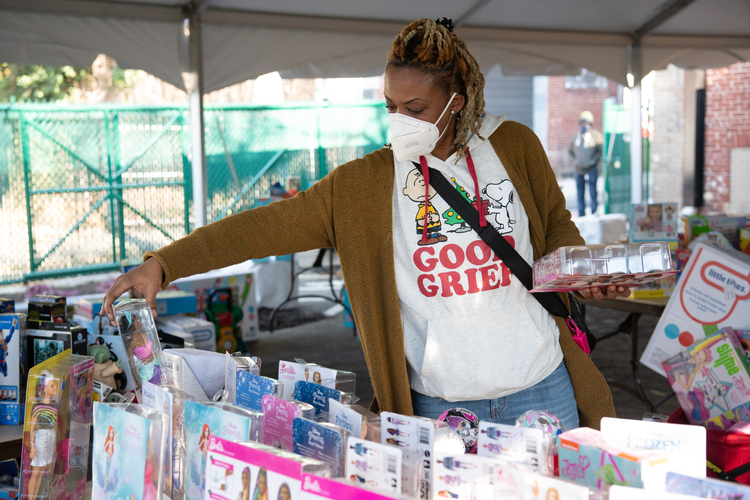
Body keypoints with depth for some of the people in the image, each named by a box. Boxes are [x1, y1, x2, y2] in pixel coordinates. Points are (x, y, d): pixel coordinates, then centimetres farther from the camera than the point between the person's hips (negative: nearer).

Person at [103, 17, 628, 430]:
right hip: (437, 405, -1)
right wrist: (162, 264, -15)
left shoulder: (514, 146, 1)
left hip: (540, 391, 2)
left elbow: (555, 225, 16)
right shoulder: (363, 183, -2)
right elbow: (269, 225, -8)